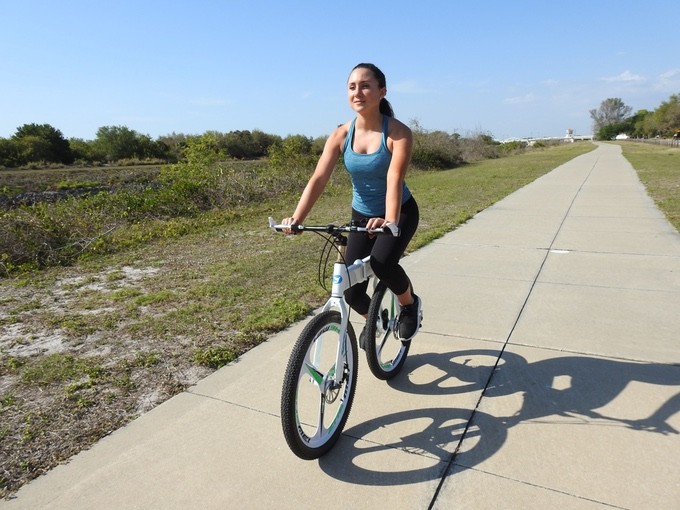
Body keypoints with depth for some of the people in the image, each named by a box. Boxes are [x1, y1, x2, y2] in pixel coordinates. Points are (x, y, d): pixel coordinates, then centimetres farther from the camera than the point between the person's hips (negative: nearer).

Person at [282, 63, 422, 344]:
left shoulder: (399, 133, -18)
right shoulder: (340, 135, -9)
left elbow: (394, 179, -31)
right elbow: (318, 179, -18)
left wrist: (389, 220, -48)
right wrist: (296, 218, -31)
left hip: (400, 214, -3)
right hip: (362, 216, 3)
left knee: (382, 262, -33)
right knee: (352, 292, -2)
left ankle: (410, 303, 1)